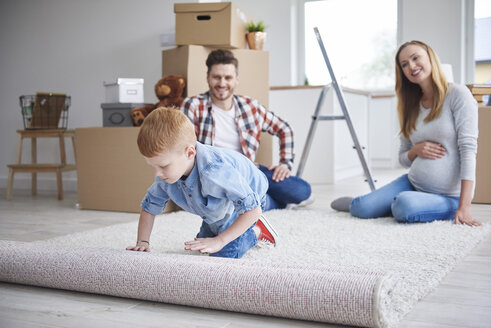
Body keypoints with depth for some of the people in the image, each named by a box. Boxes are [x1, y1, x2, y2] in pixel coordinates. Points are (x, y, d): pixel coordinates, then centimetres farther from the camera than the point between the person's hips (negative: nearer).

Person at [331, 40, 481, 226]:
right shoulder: (411, 107, 9)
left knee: (405, 206, -33)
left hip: (449, 196, -5)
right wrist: (416, 151, -11)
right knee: (362, 209, -14)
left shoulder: (457, 94, -9)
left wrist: (464, 207, -23)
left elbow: (468, 148, -16)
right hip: (412, 183, 5)